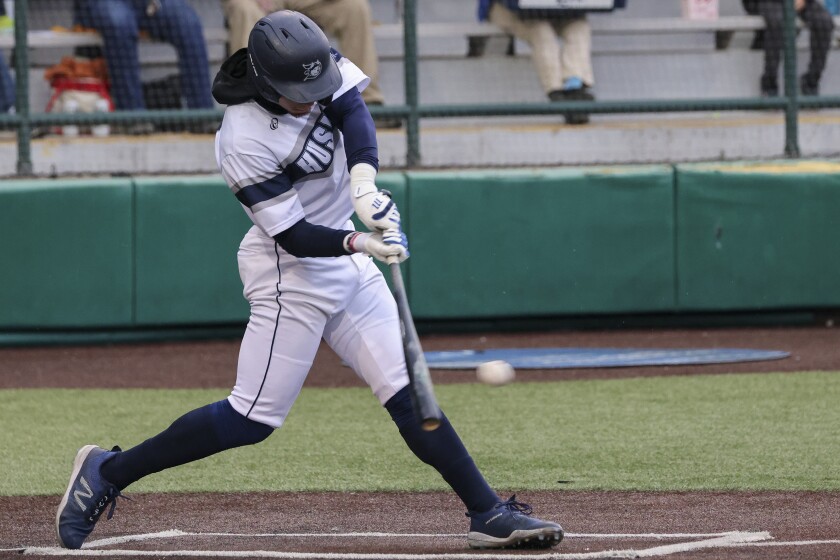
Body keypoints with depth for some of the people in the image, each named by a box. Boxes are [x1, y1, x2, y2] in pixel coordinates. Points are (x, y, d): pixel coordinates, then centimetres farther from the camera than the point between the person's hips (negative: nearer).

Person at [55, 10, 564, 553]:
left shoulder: (316, 65, -9)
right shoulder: (244, 142, -26)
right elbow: (293, 236, -23)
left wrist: (364, 179, -34)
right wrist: (358, 242, -37)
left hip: (348, 263, 7)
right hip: (291, 272, -7)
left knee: (409, 393, 4)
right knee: (255, 418, -5)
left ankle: (489, 514, 6)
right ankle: (107, 472, 6)